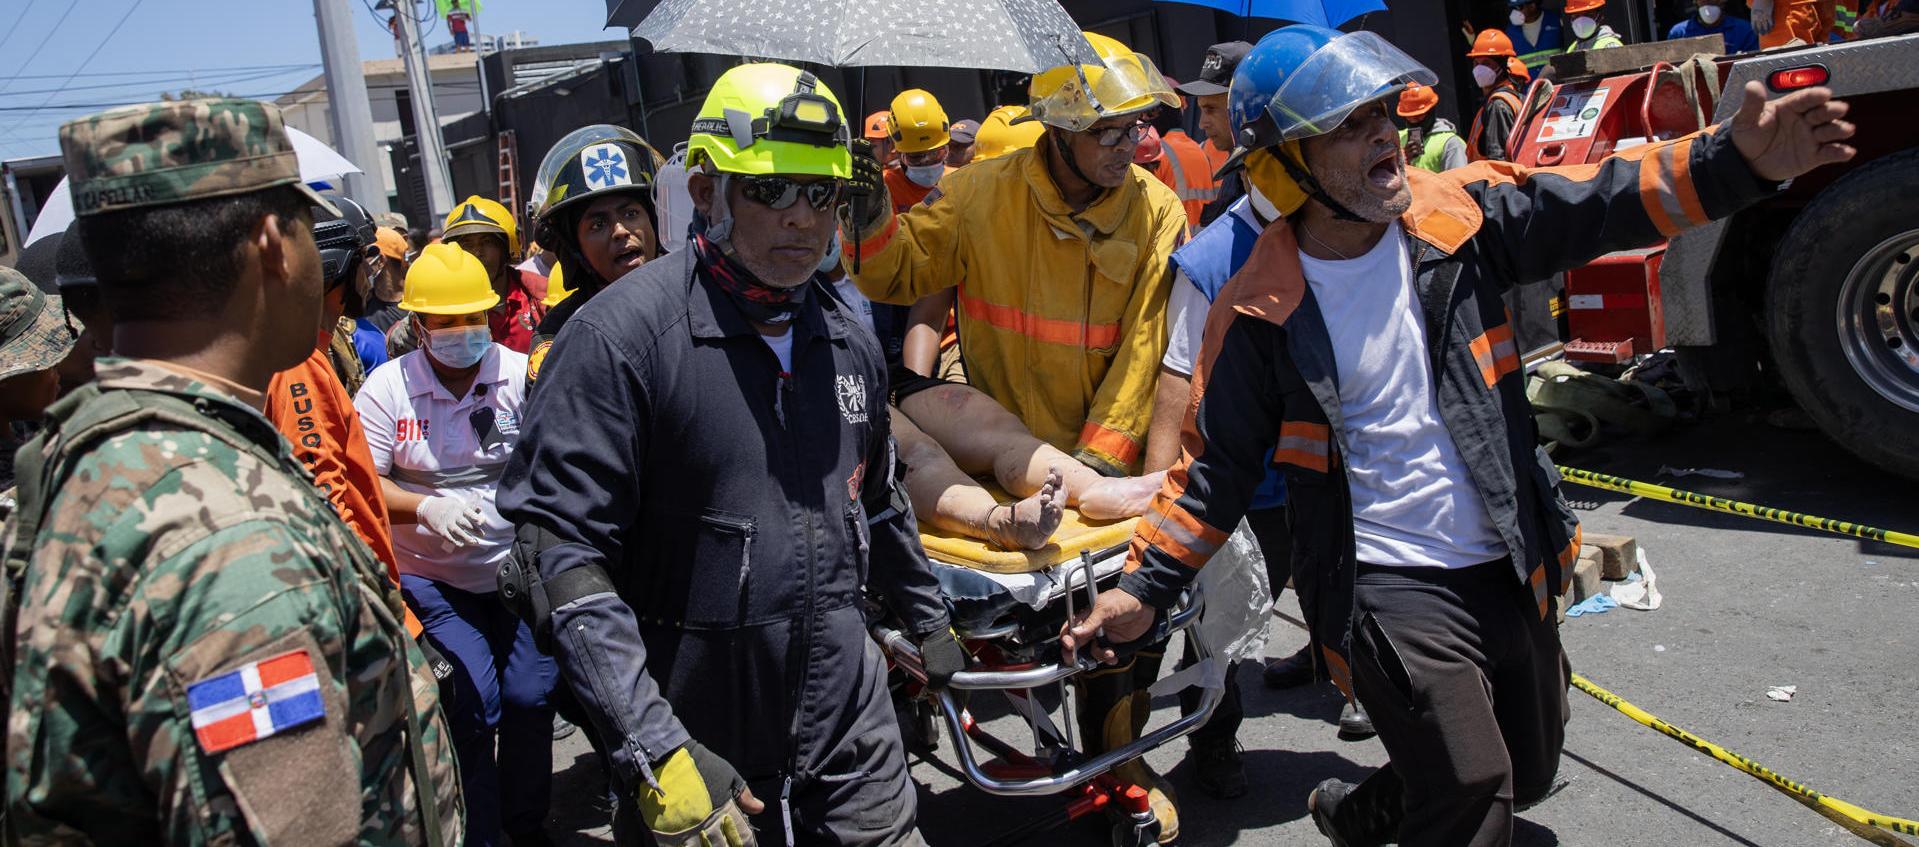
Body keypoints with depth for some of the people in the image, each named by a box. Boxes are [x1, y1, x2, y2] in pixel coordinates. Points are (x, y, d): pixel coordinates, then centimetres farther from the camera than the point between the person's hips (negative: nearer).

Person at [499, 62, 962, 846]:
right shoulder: (621, 336, -15)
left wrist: (928, 621, 28)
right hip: (699, 740, -5)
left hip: (848, 721, 5)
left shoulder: (848, 338, 6)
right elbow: (563, 554, -19)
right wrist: (657, 752, -23)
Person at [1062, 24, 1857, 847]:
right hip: (1387, 590, -5)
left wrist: (1738, 159, -23)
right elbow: (1217, 464, -5)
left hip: (1510, 570, 6)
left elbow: (1604, 202, -6)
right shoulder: (1260, 311, -12)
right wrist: (1144, 587, -10)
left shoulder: (1455, 215, -3)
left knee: (1526, 775, 21)